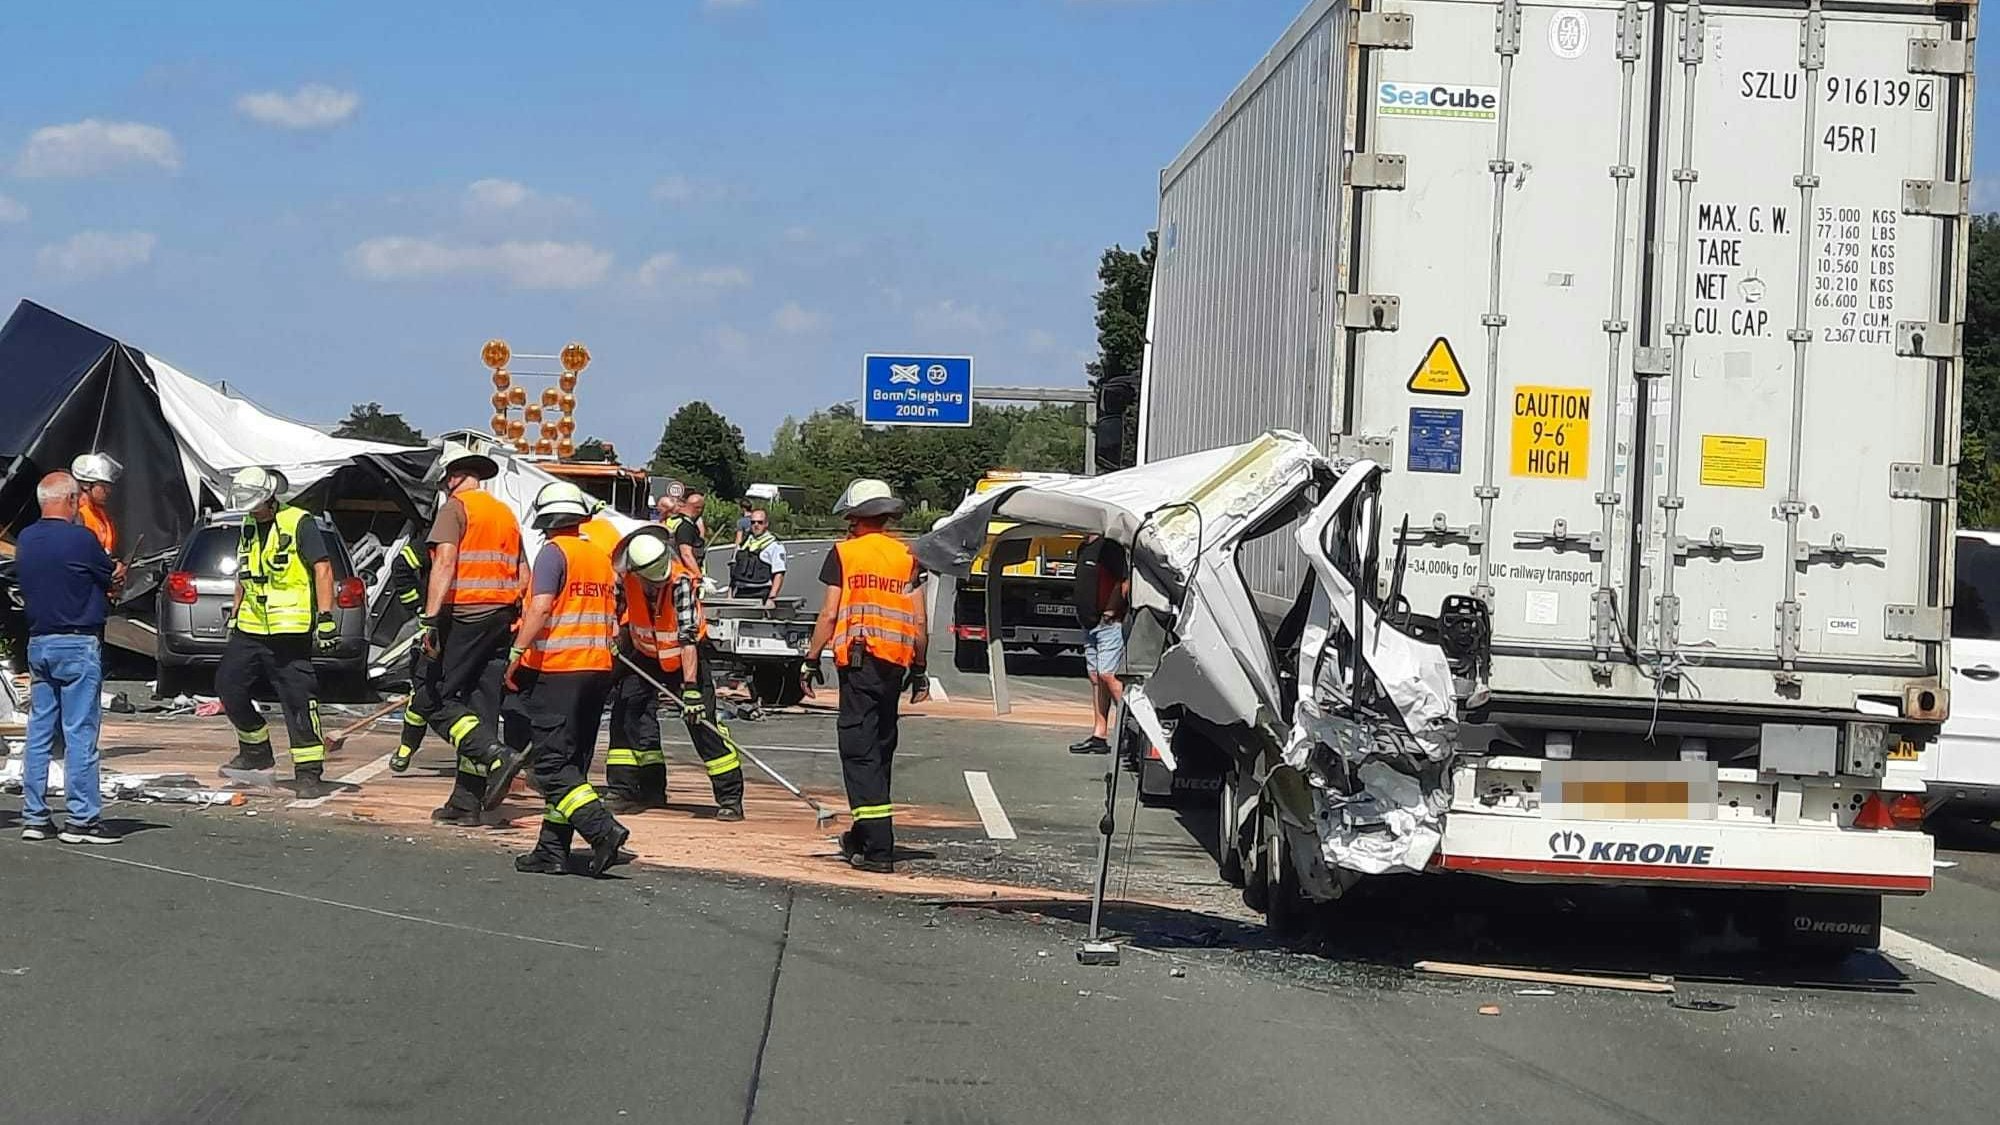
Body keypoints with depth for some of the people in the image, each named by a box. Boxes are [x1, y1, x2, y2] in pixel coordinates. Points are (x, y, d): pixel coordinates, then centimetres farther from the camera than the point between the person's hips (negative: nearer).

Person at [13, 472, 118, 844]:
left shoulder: (25, 540, 8)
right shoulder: (80, 538, -14)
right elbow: (111, 582, -3)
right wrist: (116, 577, 21)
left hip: (38, 642, 7)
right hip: (78, 645, -7)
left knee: (39, 733, 10)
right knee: (80, 733, -4)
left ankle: (34, 817, 11)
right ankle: (81, 819, -4)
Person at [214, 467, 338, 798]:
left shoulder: (299, 523, -8)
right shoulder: (248, 528, 15)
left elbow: (323, 569, -12)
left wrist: (325, 617, -18)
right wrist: (234, 616, 25)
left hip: (290, 633, -8)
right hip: (250, 630, 8)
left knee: (299, 701, -7)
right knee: (227, 684, 4)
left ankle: (309, 772, -3)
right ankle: (256, 753, 19)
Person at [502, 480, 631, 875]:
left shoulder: (554, 551, -8)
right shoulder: (601, 557, 15)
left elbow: (541, 608, -19)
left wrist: (517, 654, -16)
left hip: (556, 669, -8)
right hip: (597, 669, 8)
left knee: (553, 765, -7)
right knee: (571, 764, 10)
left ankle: (604, 830, -21)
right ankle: (552, 851, 11)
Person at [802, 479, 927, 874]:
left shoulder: (844, 553, -1)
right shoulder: (907, 556, 10)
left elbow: (829, 614, -5)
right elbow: (919, 621, 8)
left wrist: (811, 659, 2)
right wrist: (919, 670, 17)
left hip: (859, 660, -5)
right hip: (896, 662, 5)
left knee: (860, 750, -6)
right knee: (881, 749, 17)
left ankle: (878, 848, -15)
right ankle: (864, 835, 28)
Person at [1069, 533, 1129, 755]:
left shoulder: (1110, 546, -13)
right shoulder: (1084, 548, 16)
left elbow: (1125, 582, -19)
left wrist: (1111, 610, -16)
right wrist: (1082, 610, 16)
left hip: (1108, 622, -10)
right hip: (1089, 624, 10)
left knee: (1108, 675, -13)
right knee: (1095, 678, 9)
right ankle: (1099, 736, 11)